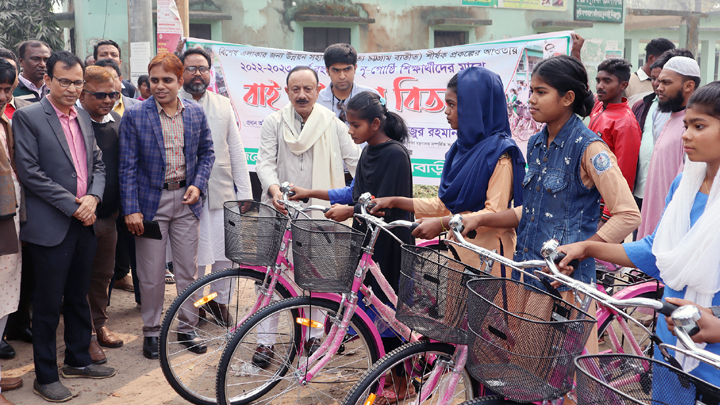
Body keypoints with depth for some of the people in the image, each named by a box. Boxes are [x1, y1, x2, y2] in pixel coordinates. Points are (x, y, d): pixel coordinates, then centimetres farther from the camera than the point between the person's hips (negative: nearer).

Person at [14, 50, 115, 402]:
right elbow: (30, 172, -13)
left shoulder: (83, 118, 13)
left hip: (85, 223, 6)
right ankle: (46, 377, 14)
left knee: (78, 297, 17)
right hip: (51, 226, -6)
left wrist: (93, 197, -5)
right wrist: (73, 205, -14)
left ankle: (77, 360, 31)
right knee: (48, 304, 2)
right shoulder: (27, 117, -7)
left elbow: (98, 164, 15)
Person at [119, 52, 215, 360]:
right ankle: (151, 331, 21)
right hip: (151, 200, -2)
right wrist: (131, 209, -11)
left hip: (186, 199, 3)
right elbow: (127, 166, -7)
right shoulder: (134, 115, -6)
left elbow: (206, 152, 12)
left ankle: (187, 327, 25)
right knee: (151, 274, 4)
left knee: (188, 269, 9)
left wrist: (198, 184, -4)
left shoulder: (196, 113, 3)